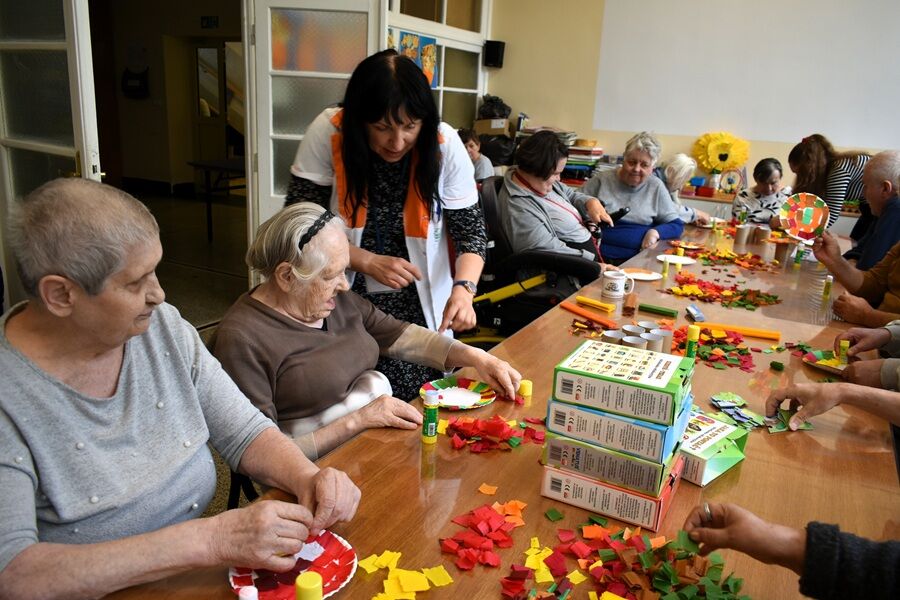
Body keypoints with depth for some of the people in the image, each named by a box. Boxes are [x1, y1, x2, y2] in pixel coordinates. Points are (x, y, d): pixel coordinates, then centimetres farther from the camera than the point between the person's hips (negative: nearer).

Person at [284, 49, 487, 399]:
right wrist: (368, 262, -21)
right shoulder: (328, 134, -15)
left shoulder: (444, 144, -13)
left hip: (417, 306, 1)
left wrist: (463, 287, -25)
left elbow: (470, 229, -7)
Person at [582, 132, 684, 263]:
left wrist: (655, 232, -6)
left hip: (637, 260, 3)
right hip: (599, 256, -2)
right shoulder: (601, 180, 7)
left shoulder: (656, 187, 11)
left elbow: (676, 225, 14)